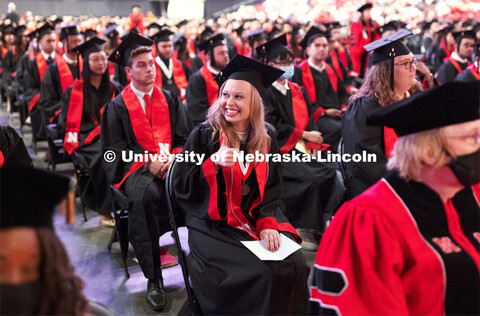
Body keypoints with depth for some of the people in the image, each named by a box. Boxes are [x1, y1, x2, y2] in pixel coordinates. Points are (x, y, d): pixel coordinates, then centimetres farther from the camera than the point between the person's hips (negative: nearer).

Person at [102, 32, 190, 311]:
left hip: (172, 164, 3)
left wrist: (174, 158, -12)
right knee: (147, 194, -37)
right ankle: (154, 280, -28)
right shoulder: (118, 106, 7)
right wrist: (148, 162, -15)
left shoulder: (170, 99, 15)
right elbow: (115, 149, 0)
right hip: (136, 168, -2)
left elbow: (184, 137, 10)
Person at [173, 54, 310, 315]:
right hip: (215, 225, -3)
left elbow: (272, 187, 9)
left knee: (292, 266, -17)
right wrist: (214, 163, -21)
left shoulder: (266, 136, 4)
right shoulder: (204, 135, -6)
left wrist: (267, 222, -8)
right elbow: (182, 188, -6)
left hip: (258, 219, 4)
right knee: (257, 274, -24)